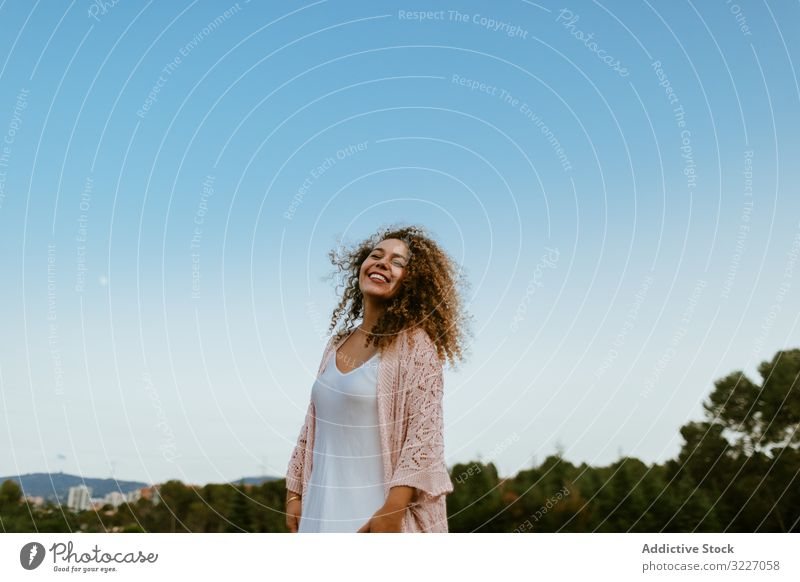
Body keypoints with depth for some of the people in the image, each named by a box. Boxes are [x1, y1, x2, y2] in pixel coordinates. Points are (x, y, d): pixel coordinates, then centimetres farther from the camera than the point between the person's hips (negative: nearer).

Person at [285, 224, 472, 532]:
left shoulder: (414, 343, -8)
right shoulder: (337, 344, 10)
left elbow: (425, 433, -15)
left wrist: (393, 511, -21)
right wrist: (294, 493, 12)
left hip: (377, 513, -6)